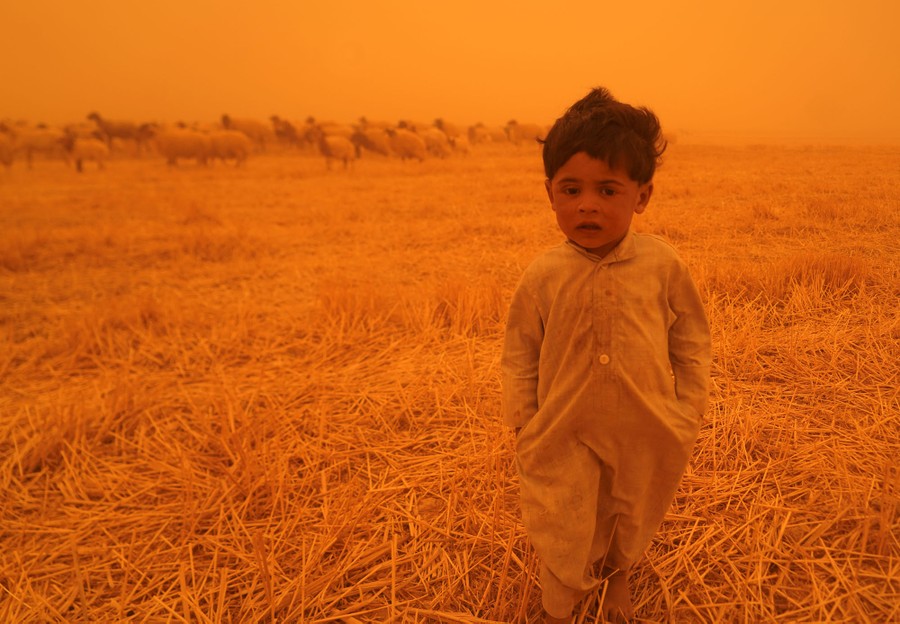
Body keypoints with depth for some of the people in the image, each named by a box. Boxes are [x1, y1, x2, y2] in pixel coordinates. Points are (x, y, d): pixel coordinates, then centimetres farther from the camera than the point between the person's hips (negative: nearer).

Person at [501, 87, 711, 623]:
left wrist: (687, 417, 1)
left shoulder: (663, 266, -12)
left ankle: (618, 580, 57)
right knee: (564, 534, 7)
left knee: (633, 519, 24)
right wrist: (525, 424, -2)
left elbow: (692, 342, -1)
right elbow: (520, 353, -2)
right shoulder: (543, 277, -13)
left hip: (647, 433, 2)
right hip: (566, 435, -1)